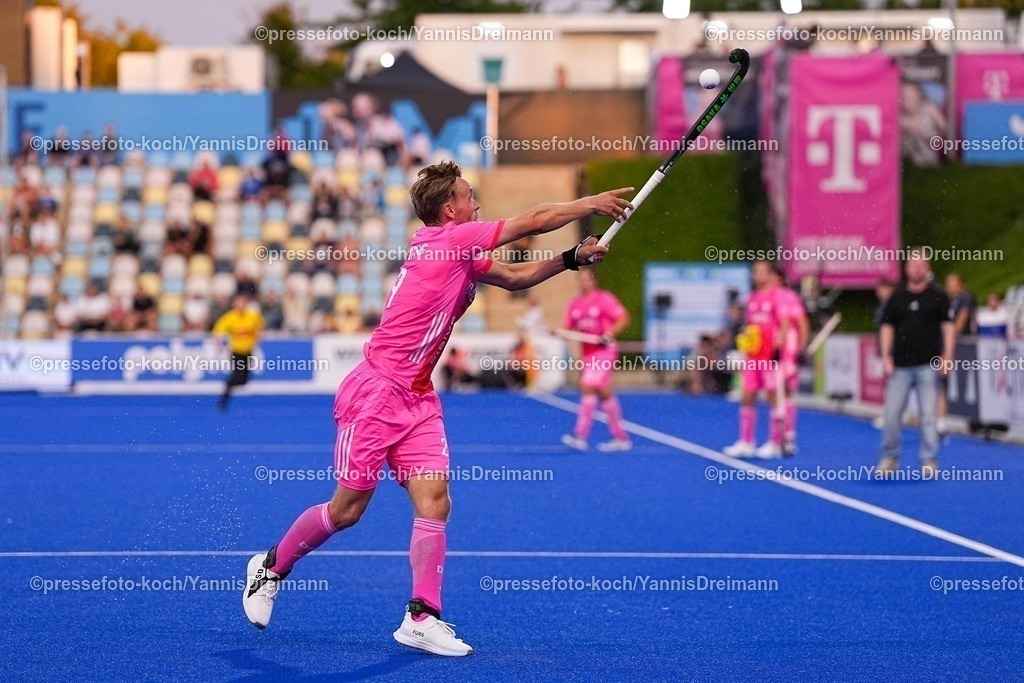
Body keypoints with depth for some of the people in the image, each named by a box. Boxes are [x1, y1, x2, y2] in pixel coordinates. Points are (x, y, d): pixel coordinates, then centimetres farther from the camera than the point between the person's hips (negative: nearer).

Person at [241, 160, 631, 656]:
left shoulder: (462, 255, 11)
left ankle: (421, 617, -4)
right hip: (376, 394, -8)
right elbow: (535, 220, -12)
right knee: (347, 509, 1)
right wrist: (591, 203, -1)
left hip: (418, 401, 8)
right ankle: (271, 566, 23)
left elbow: (516, 278, 25)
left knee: (434, 502, -6)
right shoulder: (444, 240, -14)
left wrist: (574, 257, 12)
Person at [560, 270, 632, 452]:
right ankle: (621, 438, 17)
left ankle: (580, 436, -20)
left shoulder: (605, 299, -6)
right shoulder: (575, 304, 12)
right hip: (587, 353, 7)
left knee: (588, 387, -18)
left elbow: (623, 319, -7)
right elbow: (569, 329, 15)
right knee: (604, 394, 10)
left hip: (603, 351, -7)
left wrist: (609, 334, -20)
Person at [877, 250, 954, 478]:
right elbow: (887, 327, 10)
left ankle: (929, 461, 5)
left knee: (929, 414, -2)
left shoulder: (938, 297, 3)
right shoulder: (897, 297, 9)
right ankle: (889, 458, 14)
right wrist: (886, 356, 0)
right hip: (900, 366, 2)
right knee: (891, 413, 1)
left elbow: (948, 326, 1)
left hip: (928, 365, -2)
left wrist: (947, 357, -8)